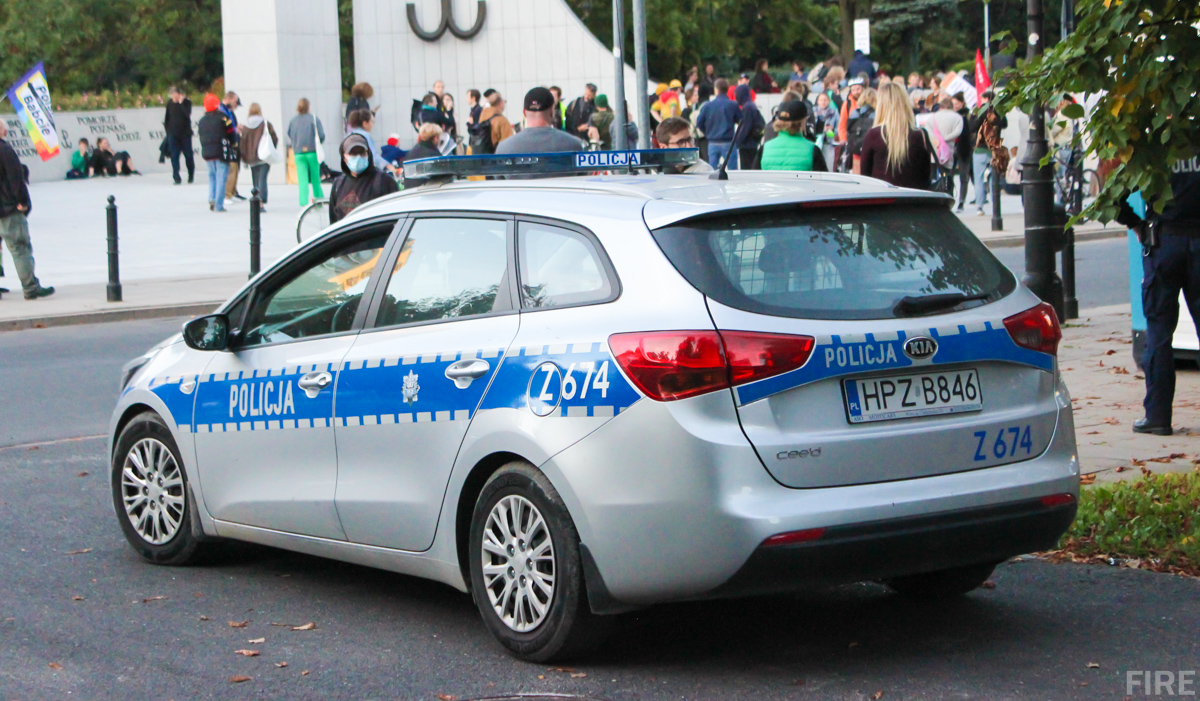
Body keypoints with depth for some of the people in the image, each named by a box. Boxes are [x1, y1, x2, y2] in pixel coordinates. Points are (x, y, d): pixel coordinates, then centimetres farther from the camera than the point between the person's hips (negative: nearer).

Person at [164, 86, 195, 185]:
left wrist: (181, 103, -20)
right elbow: (166, 117, 14)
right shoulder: (170, 103, 5)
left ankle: (191, 176, 21)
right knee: (174, 156, -4)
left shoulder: (186, 102, -2)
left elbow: (188, 114, -19)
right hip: (173, 134, 2)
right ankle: (177, 178, -3)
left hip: (185, 133, -2)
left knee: (188, 155, 4)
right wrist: (167, 128, 8)